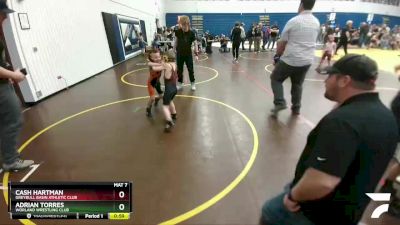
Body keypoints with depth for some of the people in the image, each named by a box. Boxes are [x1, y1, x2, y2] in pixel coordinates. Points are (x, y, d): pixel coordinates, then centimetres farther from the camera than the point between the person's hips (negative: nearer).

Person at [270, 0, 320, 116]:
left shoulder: (293, 21, -9)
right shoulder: (316, 22, 8)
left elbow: (282, 43, -5)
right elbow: (311, 41, 16)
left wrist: (277, 55, 10)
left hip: (290, 59, -5)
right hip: (307, 60, 5)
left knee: (276, 79, 12)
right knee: (298, 84, 19)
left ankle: (280, 103, -2)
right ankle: (296, 108, 23)